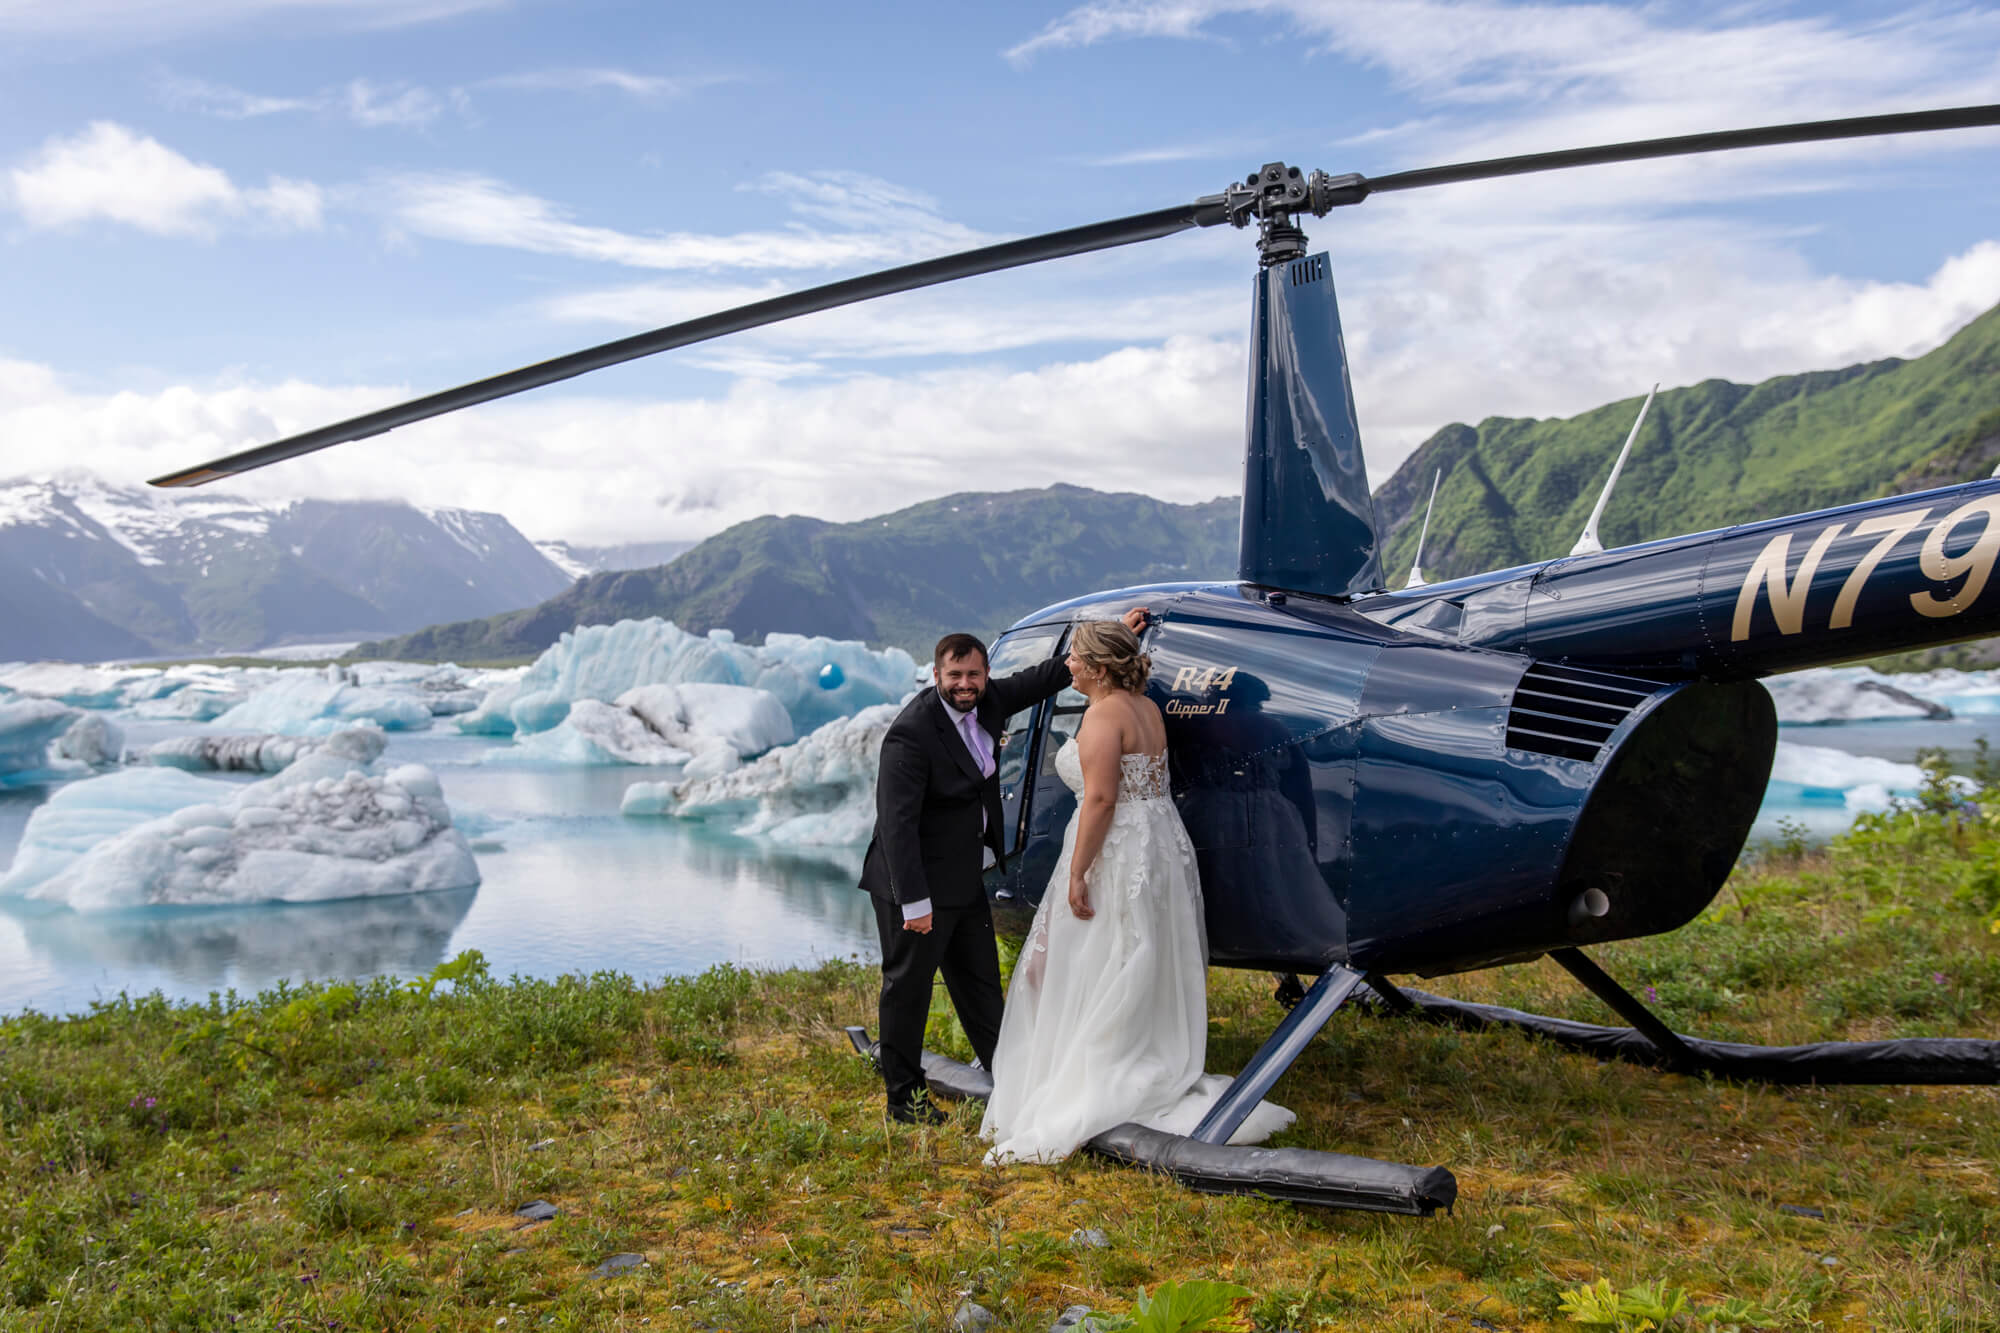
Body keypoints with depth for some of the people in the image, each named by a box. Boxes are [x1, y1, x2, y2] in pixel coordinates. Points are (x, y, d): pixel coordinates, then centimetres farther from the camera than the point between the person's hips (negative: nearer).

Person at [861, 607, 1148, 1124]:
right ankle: (904, 1099, 18)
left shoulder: (987, 701, -1)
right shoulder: (912, 732, -25)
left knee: (981, 981, 20)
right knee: (908, 987, 5)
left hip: (965, 877, 9)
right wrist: (914, 902, -29)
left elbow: (1043, 678, 14)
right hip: (918, 882, -8)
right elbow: (897, 822, -27)